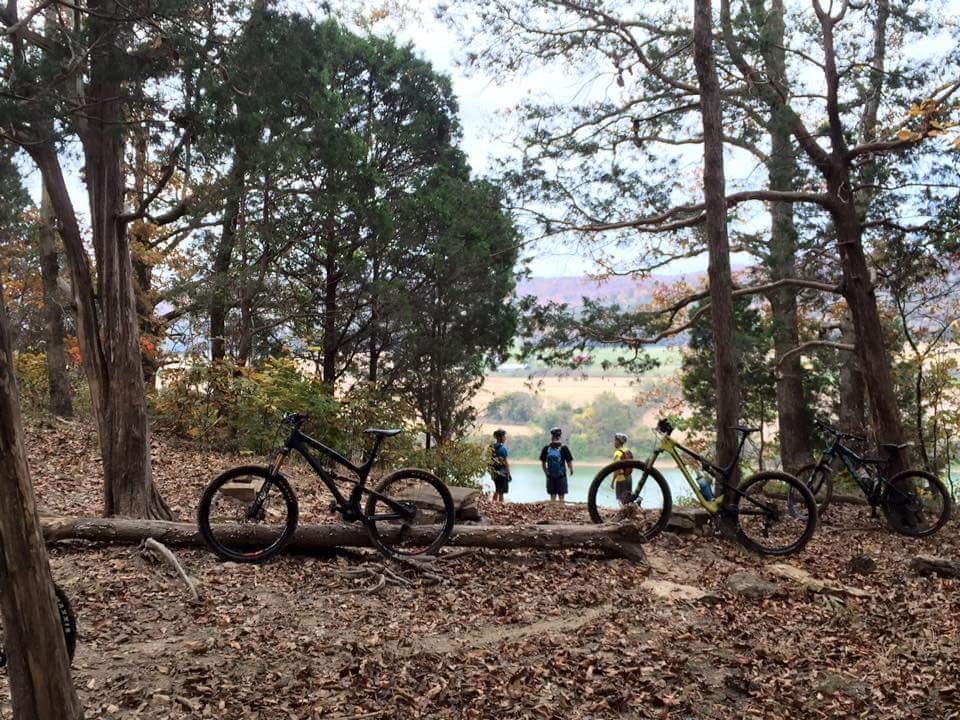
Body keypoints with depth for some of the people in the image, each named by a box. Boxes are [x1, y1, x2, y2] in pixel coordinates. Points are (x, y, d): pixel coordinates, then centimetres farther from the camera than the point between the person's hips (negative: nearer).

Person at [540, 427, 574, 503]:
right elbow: (569, 462, -6)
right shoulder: (564, 448, -9)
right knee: (561, 496, 4)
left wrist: (546, 472, 20)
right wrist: (571, 470, 13)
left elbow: (543, 462, 5)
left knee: (552, 496, 9)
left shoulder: (546, 448, -1)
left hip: (550, 476, 2)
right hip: (561, 476, -2)